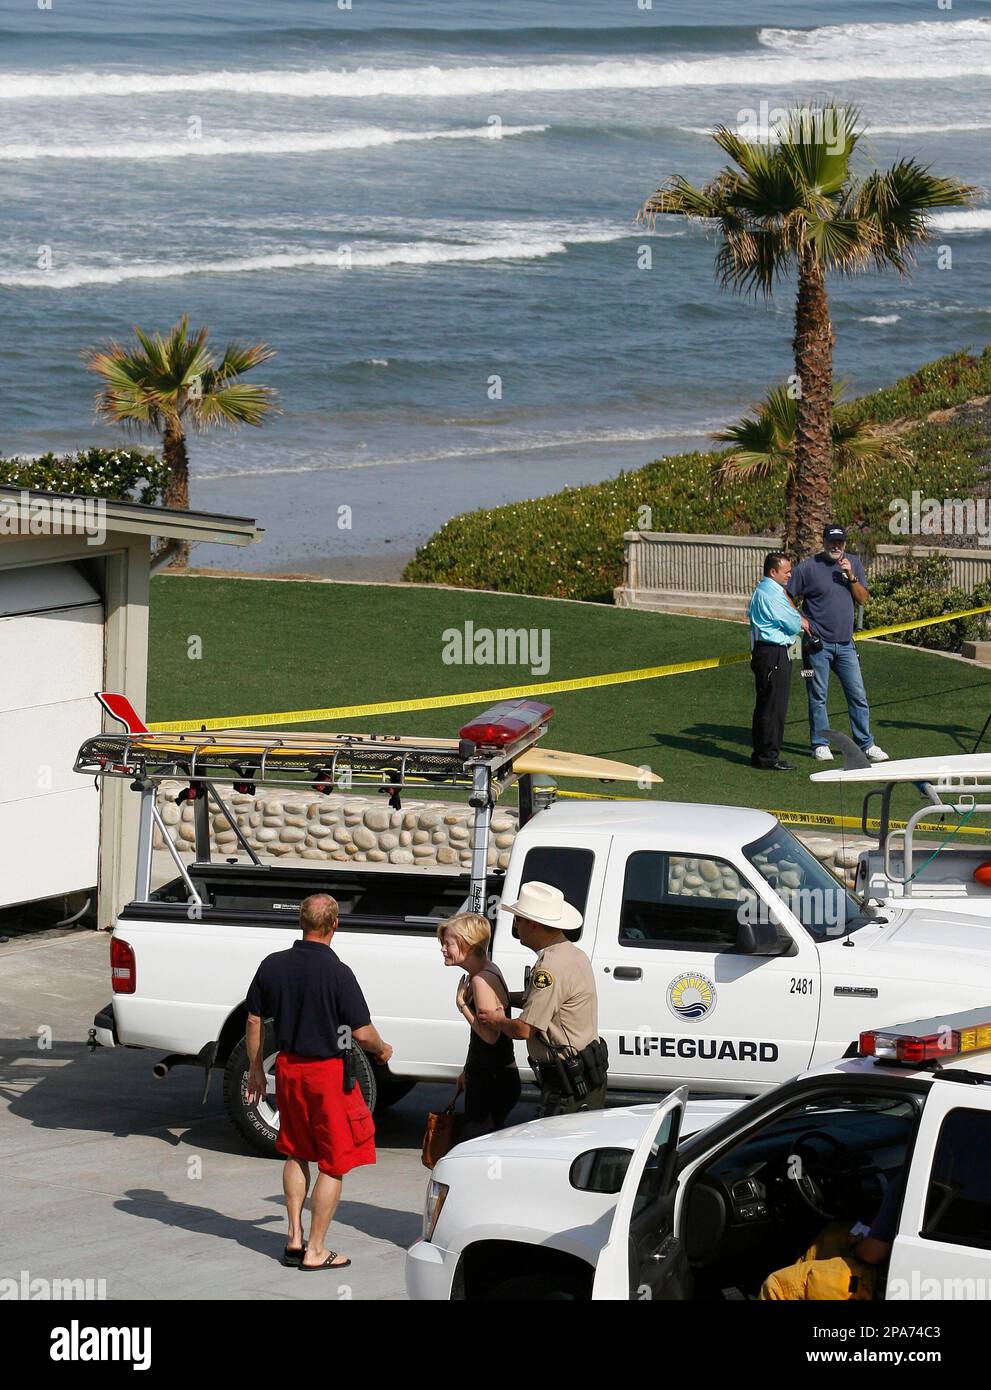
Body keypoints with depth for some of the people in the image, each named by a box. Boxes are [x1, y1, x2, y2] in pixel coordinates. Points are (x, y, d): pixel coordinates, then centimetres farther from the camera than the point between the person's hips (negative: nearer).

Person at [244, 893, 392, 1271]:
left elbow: (254, 1020, 6)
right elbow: (362, 1032, -17)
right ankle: (315, 1251, 4)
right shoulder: (337, 973, -19)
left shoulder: (273, 965, -2)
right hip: (328, 1072, -6)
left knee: (296, 1154, 22)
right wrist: (382, 1050, 5)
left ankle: (294, 1238, 24)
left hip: (288, 1067, 6)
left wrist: (255, 1067, 19)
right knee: (334, 1164, 4)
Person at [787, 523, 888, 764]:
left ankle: (865, 744, 11)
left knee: (858, 695, 4)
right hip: (818, 643, -3)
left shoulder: (853, 564, 9)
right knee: (818, 696, 3)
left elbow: (863, 599, 5)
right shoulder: (807, 567, -3)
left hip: (846, 643, 3)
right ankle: (820, 744, 12)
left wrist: (851, 577, -9)